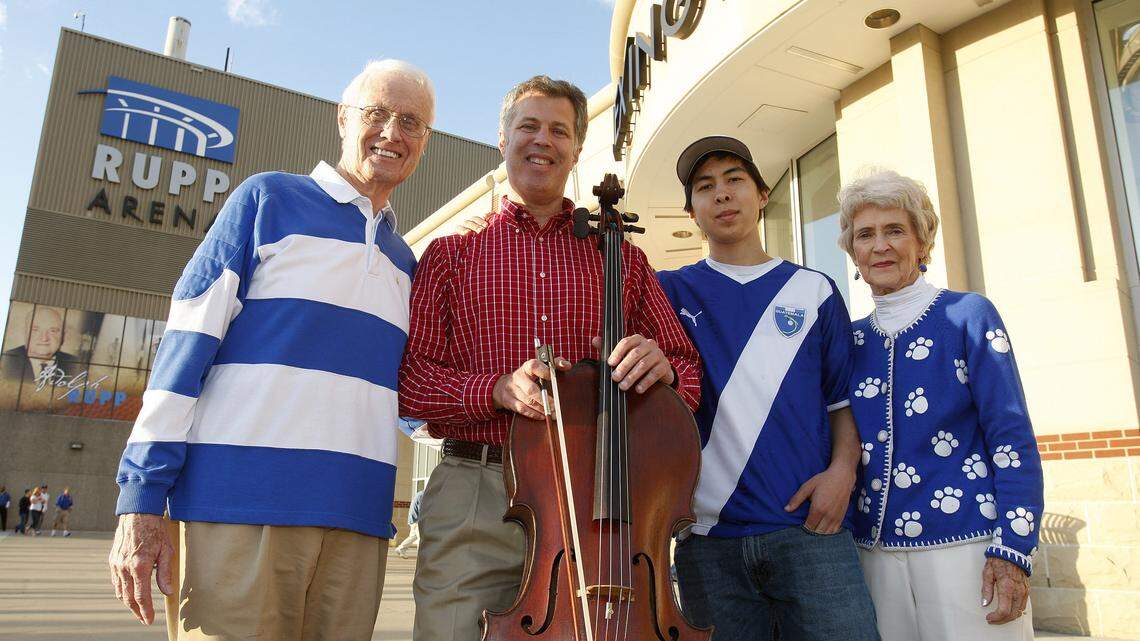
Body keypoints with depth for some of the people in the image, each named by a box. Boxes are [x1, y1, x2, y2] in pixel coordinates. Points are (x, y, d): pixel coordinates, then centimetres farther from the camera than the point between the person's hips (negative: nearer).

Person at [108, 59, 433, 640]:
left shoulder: (403, 261, 19)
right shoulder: (269, 198, 4)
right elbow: (188, 338, -3)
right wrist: (141, 495, -8)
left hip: (358, 515, 5)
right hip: (245, 498, -5)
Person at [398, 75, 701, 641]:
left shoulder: (621, 258, 13)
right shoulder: (452, 254, 10)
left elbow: (689, 372, 12)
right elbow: (409, 381, 2)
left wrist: (662, 367, -12)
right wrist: (497, 389, -16)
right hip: (473, 497, 0)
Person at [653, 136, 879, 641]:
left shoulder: (815, 291, 11)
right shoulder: (670, 292, 8)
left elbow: (844, 399, 12)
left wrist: (843, 468, -5)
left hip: (809, 525, 1)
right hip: (708, 533, 0)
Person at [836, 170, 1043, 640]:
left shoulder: (967, 315, -2)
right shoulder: (851, 339, 8)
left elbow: (1012, 438, -7)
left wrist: (1013, 549, -13)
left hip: (966, 545, -3)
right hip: (875, 550, 4)